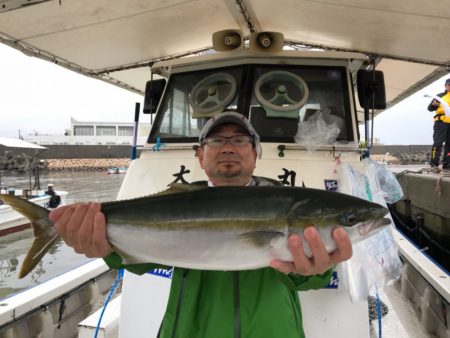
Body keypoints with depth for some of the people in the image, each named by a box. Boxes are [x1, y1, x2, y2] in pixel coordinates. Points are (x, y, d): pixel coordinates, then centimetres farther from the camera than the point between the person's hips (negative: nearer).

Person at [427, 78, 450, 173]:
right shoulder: (440, 96, 9)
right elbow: (430, 108, 6)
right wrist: (433, 104, -15)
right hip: (441, 122, -4)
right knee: (437, 143, -10)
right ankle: (434, 165, -9)